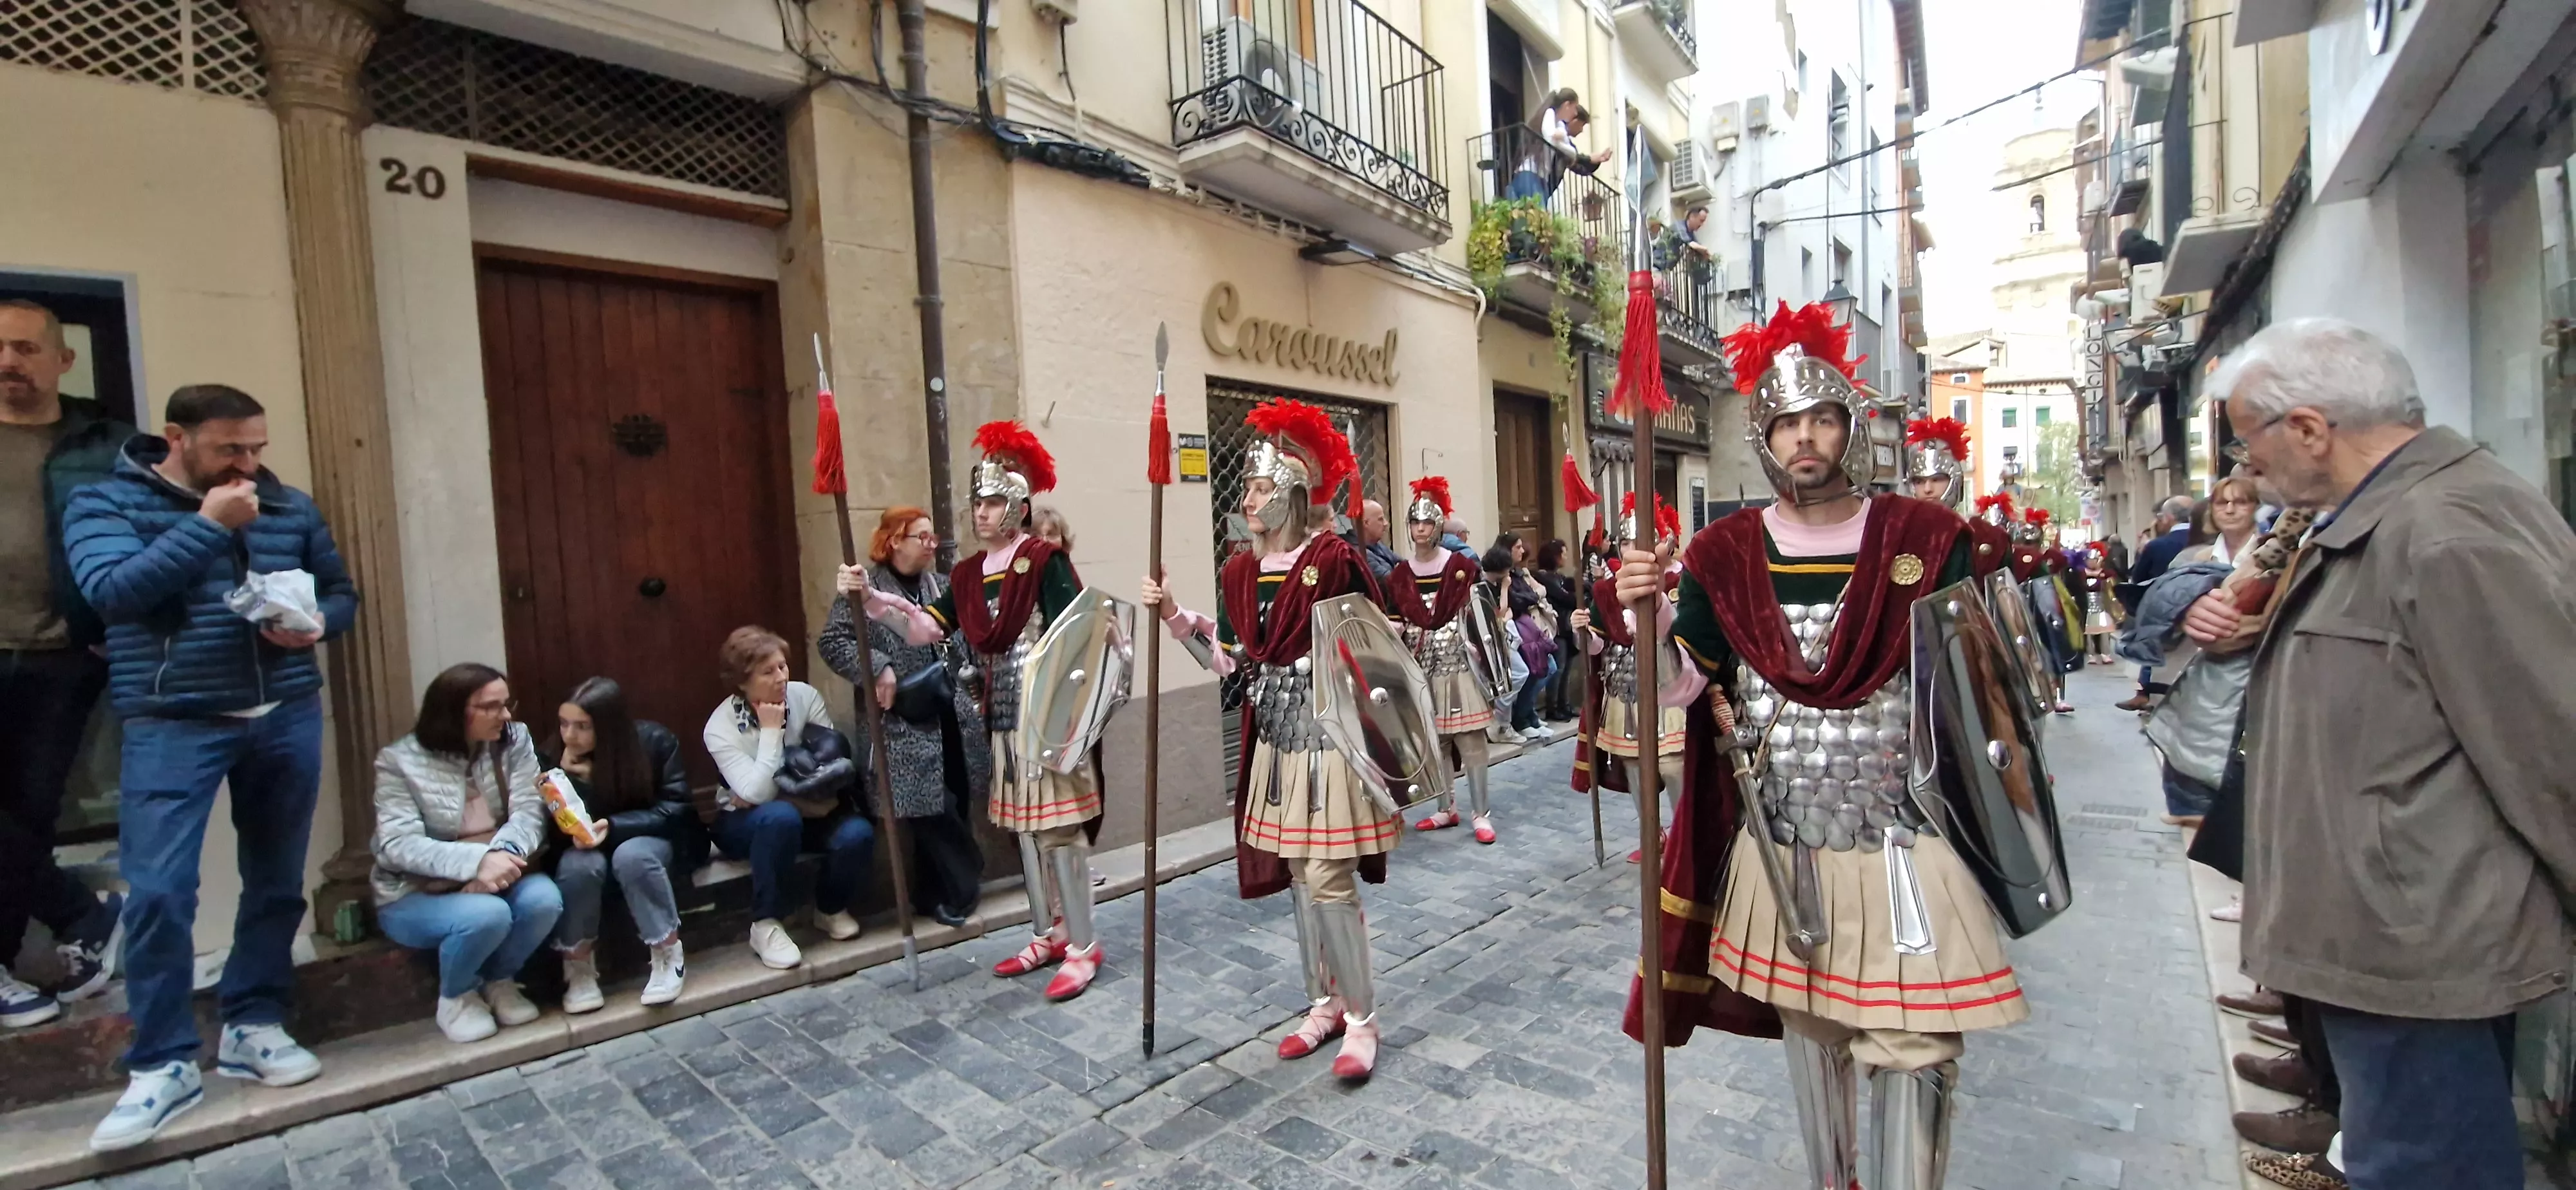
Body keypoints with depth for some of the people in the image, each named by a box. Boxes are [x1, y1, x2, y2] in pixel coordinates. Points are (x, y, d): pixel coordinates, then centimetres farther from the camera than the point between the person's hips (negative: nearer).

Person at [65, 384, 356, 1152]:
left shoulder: (291, 507, 8)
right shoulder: (106, 503, -1)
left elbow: (341, 592, 14)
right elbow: (112, 592, -16)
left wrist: (317, 625, -7)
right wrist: (209, 525, -19)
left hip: (288, 718, 3)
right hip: (172, 725, -3)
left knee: (278, 883, 9)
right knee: (158, 892, -7)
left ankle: (253, 1028, 24)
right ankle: (163, 1064, 7)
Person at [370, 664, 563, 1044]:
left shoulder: (514, 740, -2)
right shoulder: (399, 760, -11)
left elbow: (529, 812, -12)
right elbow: (399, 845, -21)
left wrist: (502, 855, -33)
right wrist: (476, 861, -37)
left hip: (495, 878, 3)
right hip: (415, 894, -3)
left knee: (544, 899, -28)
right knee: (487, 914, -33)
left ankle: (500, 982, 3)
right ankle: (456, 997, 0)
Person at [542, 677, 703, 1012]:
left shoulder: (654, 740, -17)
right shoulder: (551, 755, -10)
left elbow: (675, 809, -16)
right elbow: (559, 830, -11)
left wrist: (613, 827, -30)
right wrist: (572, 779, -28)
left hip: (652, 841, -2)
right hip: (587, 848, 2)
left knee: (632, 855, -36)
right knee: (579, 864, -32)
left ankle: (669, 953, -20)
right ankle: (578, 963, -12)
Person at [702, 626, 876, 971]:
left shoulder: (805, 696, -14)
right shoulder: (720, 728, -20)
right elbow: (758, 793, -30)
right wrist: (771, 731, -28)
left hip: (808, 812, 3)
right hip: (746, 823, -3)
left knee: (857, 834, -27)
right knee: (780, 817, -38)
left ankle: (832, 907, 5)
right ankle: (767, 924, -19)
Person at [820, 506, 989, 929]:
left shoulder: (942, 586, 13)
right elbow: (832, 642, -9)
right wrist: (877, 669, -18)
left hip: (952, 715, 6)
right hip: (905, 723, -5)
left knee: (956, 803, 8)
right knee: (927, 806, -5)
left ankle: (940, 889, 26)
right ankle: (959, 885, 13)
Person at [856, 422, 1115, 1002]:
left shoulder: (1046, 560, -9)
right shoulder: (968, 574, 11)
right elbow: (924, 629, 6)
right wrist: (871, 597, -7)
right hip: (1003, 714, 7)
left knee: (1058, 826, -4)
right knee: (1024, 827, 14)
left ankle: (1083, 946, 7)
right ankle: (1049, 934, 28)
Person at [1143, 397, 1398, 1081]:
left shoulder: (1336, 561, -12)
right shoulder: (1241, 572, 8)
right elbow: (1227, 658, 11)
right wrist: (1172, 614, 4)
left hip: (1330, 734, -7)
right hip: (1275, 737, 7)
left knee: (1328, 882, -3)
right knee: (1297, 878, 14)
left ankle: (1361, 1018, 15)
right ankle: (1324, 1004, 31)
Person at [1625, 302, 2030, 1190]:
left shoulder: (1926, 540, -4)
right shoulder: (1725, 556, -1)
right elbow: (1680, 687, -5)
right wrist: (1649, 615, -20)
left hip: (1904, 842, -2)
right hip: (1784, 843, 2)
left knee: (1915, 1043, 2)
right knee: (1807, 1025, 18)